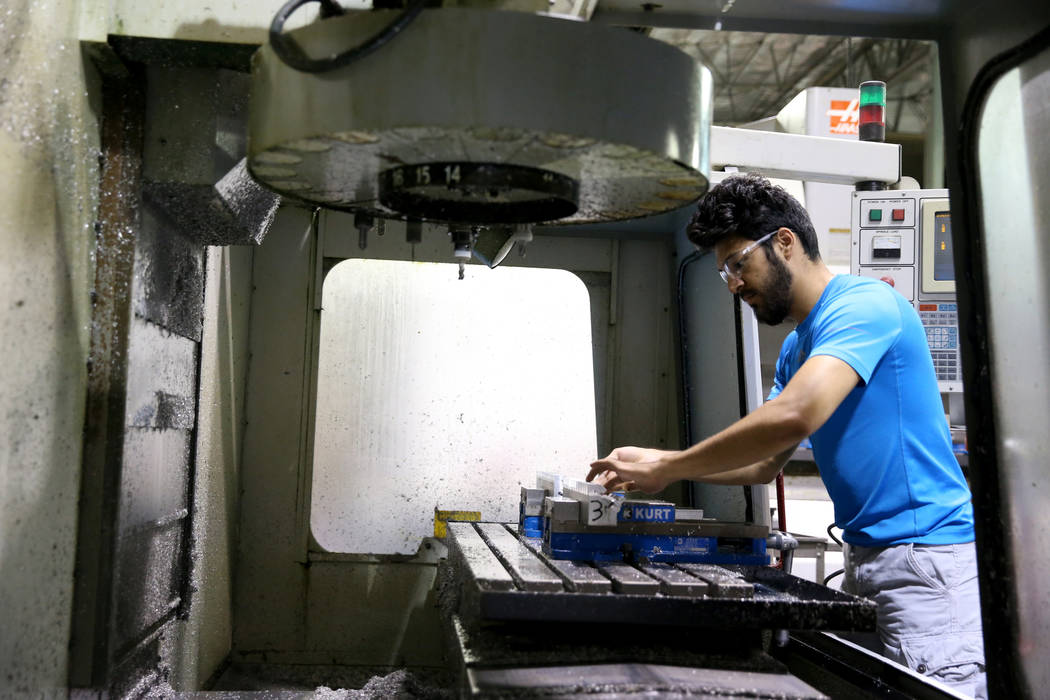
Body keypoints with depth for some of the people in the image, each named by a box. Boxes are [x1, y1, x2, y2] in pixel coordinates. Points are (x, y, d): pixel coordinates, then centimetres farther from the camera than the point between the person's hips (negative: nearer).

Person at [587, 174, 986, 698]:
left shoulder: (863, 303, -14)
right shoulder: (797, 346, 16)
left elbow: (795, 417, -30)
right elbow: (764, 464, 14)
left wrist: (667, 468, -22)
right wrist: (656, 463, 1)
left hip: (924, 553, -9)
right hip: (866, 556, 9)